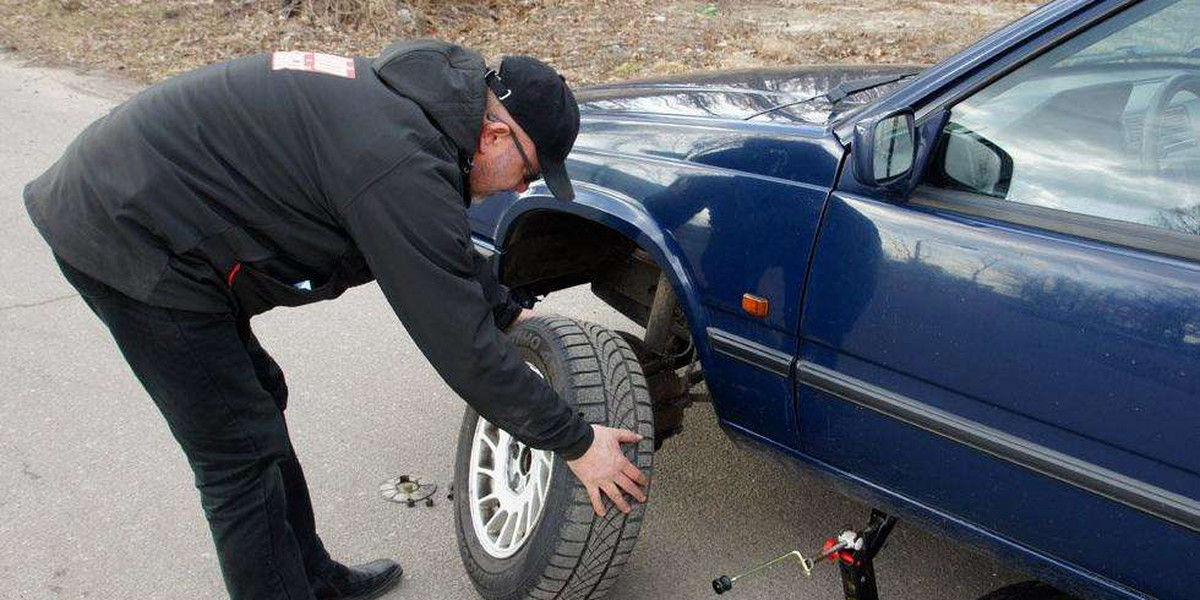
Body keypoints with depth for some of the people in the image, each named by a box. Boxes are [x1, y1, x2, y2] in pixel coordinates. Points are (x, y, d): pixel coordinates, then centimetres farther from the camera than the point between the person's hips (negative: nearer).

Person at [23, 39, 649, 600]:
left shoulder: (417, 96, 4)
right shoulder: (404, 165, -26)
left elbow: (448, 250, 21)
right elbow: (459, 344, -23)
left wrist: (510, 312, 27)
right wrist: (575, 441, -13)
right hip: (132, 237, -10)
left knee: (259, 400, 18)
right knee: (243, 457, -3)